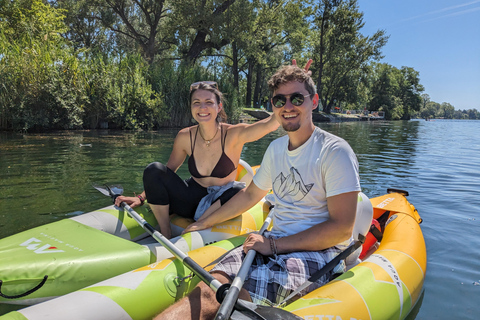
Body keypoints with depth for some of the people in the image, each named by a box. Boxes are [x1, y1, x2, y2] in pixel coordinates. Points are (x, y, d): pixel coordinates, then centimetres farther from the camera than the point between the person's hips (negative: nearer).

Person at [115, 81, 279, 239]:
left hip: (218, 206, -2)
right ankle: (165, 236, -13)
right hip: (192, 201, 3)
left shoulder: (233, 135, -16)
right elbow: (166, 172, 4)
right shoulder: (185, 137, -7)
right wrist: (142, 197, -6)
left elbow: (271, 122, -31)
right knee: (153, 170, -17)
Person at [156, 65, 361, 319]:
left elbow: (341, 228, -15)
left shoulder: (335, 151, -10)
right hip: (274, 244, 5)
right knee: (211, 288, -23)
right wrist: (203, 223, 28)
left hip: (318, 253, -5)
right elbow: (250, 195, 24)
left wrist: (274, 245, -16)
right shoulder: (276, 148, 12)